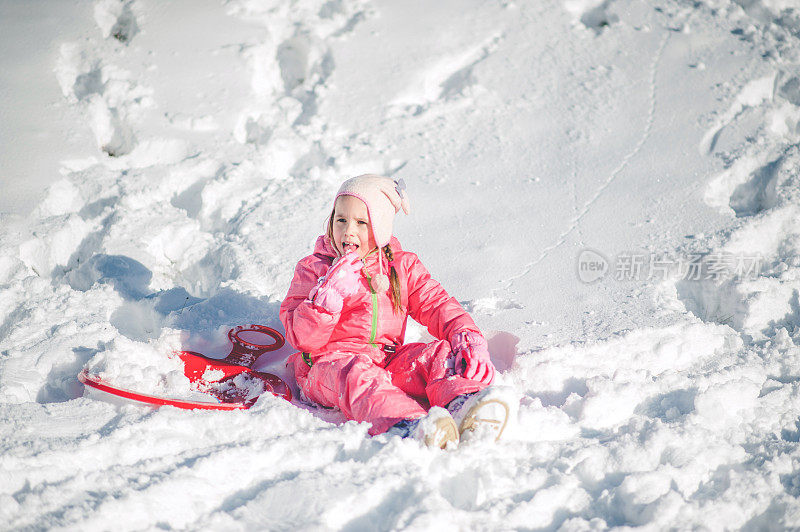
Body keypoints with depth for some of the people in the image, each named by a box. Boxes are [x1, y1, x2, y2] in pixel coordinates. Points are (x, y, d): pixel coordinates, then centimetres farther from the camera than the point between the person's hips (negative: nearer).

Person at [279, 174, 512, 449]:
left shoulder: (402, 266, 14)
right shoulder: (313, 268, 6)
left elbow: (437, 305, 4)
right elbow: (302, 338, -4)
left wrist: (467, 336, -17)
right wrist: (331, 294, -20)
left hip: (387, 360, 4)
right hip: (330, 362, -3)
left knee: (440, 352, -22)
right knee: (356, 373, -37)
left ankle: (463, 406, -55)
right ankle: (407, 425, -67)